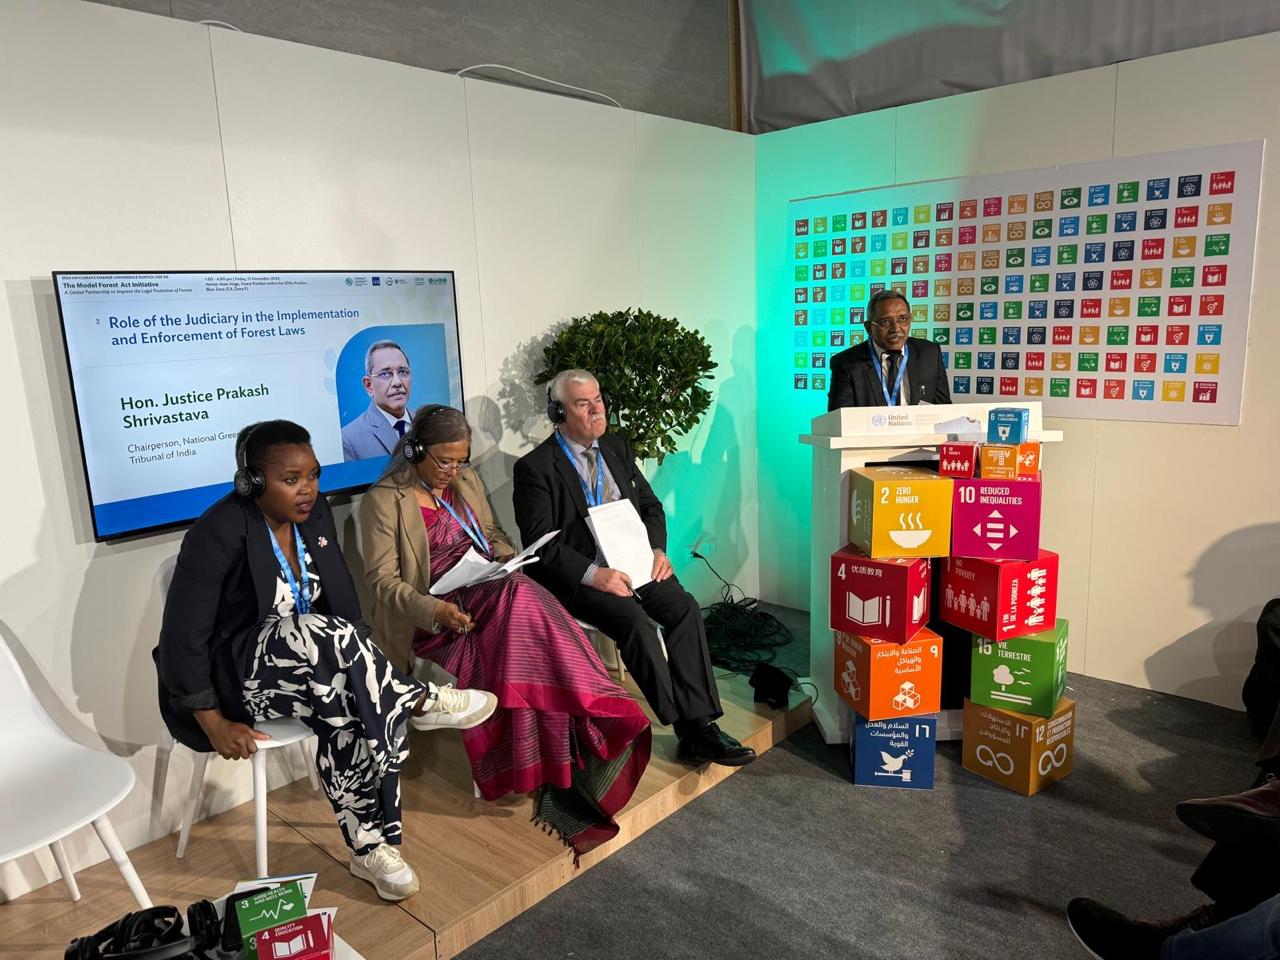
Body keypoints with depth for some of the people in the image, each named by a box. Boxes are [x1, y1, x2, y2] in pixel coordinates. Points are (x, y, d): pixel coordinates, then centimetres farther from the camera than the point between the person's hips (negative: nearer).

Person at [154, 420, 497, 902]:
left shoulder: (315, 514, -2)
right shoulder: (219, 532, -20)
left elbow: (343, 603, 4)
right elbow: (183, 636, -17)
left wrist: (362, 671, -7)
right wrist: (215, 724, -17)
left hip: (306, 666, 6)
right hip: (232, 676, -5)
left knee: (354, 710, -24)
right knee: (320, 634, -35)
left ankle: (371, 846, -8)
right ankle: (423, 703, -17)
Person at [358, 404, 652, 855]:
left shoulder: (467, 481, 16)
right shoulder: (384, 500, -3)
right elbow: (382, 579, -7)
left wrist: (508, 560, 0)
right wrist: (435, 610, -23)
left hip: (490, 595, 5)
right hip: (434, 617, -5)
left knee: (524, 599, -30)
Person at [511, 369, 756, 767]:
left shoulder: (617, 448, 14)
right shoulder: (535, 467, -6)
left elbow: (650, 506, 18)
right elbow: (541, 544, -12)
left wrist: (657, 549, -3)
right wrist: (593, 574, -23)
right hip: (579, 576, -6)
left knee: (685, 607, -19)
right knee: (635, 621, -30)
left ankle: (700, 724, -15)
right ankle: (691, 729, -18)